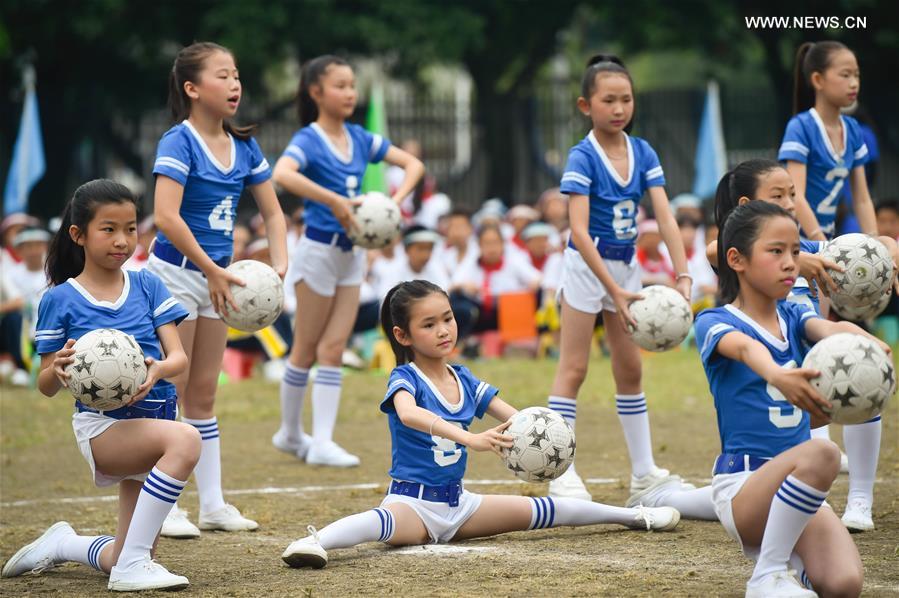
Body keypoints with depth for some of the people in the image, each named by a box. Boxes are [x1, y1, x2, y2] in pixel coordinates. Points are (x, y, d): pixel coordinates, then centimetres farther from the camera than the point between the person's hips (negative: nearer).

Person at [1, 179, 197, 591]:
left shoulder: (147, 286, 6)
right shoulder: (60, 300, -4)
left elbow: (179, 357, -1)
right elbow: (46, 386, 0)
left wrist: (158, 370, -24)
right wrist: (58, 369, -24)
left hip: (152, 416, 5)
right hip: (101, 424, -5)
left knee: (124, 561, 5)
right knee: (185, 440, -37)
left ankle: (61, 545, 37)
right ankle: (132, 565, -32)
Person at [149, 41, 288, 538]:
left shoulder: (243, 146, 5)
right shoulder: (179, 142, -15)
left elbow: (272, 211, 13)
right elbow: (166, 217, -25)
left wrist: (279, 264, -3)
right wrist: (212, 271, -22)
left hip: (216, 276, 7)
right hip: (175, 273, -7)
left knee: (203, 393, 12)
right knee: (169, 392, -3)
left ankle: (213, 503, 15)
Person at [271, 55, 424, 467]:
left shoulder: (359, 139, 6)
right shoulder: (308, 140, -13)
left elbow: (412, 164, 10)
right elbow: (281, 174, -34)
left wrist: (396, 200, -9)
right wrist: (333, 201, -36)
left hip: (352, 252, 6)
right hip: (319, 249, -6)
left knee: (333, 348, 3)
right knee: (307, 348, 4)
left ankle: (322, 441, 3)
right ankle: (291, 433, 17)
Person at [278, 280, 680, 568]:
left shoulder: (464, 380, 8)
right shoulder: (404, 379, -12)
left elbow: (515, 418, 2)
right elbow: (409, 413, -36)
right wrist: (468, 437, -50)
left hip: (458, 503, 7)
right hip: (412, 501, -7)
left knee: (541, 510, 9)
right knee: (386, 522, -42)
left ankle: (633, 516, 24)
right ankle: (314, 542, -66)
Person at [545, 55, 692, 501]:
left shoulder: (643, 153, -3)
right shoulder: (582, 158, -18)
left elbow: (665, 219, -8)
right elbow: (579, 231, -25)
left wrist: (682, 276, -20)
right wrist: (613, 290, -31)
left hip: (625, 266, 6)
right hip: (586, 266, -6)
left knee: (630, 368, 11)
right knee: (573, 368, -3)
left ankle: (644, 470, 18)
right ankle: (561, 473, -2)